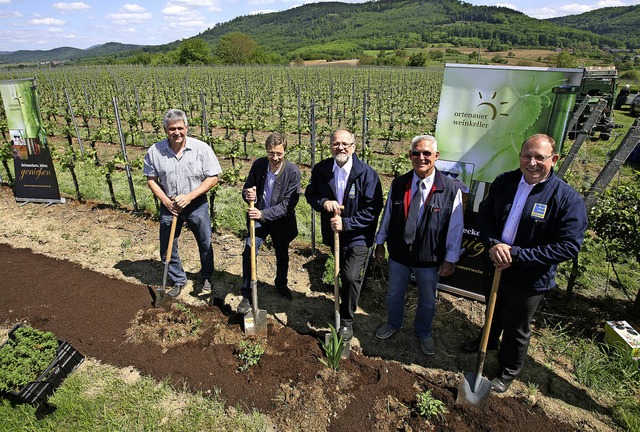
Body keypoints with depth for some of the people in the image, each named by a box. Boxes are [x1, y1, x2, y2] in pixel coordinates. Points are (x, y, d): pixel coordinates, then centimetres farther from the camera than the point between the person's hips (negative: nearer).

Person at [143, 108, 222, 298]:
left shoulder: (201, 148, -14)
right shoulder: (155, 151, -8)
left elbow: (213, 177, -12)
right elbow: (151, 179, 2)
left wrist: (190, 196, -20)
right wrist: (165, 201, -11)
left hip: (196, 204, -2)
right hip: (169, 206, 2)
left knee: (205, 244, 13)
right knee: (167, 248, 11)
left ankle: (206, 277, 40)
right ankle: (178, 281, 35)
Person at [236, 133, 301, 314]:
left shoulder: (293, 171, -21)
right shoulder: (258, 164, -11)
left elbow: (288, 204, -23)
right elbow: (247, 188, 0)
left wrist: (264, 214, -33)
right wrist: (248, 194, -25)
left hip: (281, 220, -1)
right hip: (259, 218, 1)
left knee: (282, 256, 17)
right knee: (248, 251, -14)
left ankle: (281, 284, 47)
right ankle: (247, 295, 4)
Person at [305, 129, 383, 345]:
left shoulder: (367, 173, -16)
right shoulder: (321, 170, -5)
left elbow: (373, 209, -17)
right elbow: (310, 194, 5)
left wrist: (346, 223, -23)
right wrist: (323, 202, -17)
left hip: (358, 236, -4)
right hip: (333, 233, 4)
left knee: (351, 277, -12)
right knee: (343, 276, 19)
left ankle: (346, 322, 10)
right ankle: (343, 310, 43)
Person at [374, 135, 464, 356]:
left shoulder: (451, 188, -16)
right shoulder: (398, 184, -7)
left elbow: (455, 227, -10)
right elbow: (387, 215, 4)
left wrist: (450, 259, -7)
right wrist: (380, 242, 9)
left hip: (430, 259, -2)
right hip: (398, 253, 2)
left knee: (427, 300, 20)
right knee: (394, 295, 22)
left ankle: (423, 332, 48)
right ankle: (393, 324, 50)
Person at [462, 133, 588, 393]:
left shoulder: (567, 198, -20)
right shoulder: (504, 182, -8)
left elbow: (569, 246, -21)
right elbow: (484, 214, 1)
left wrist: (518, 255, -26)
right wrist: (492, 244, -18)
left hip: (529, 279, -4)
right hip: (495, 266, 4)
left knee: (516, 330, 17)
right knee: (493, 312, 30)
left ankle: (508, 373, 44)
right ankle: (489, 341, 62)